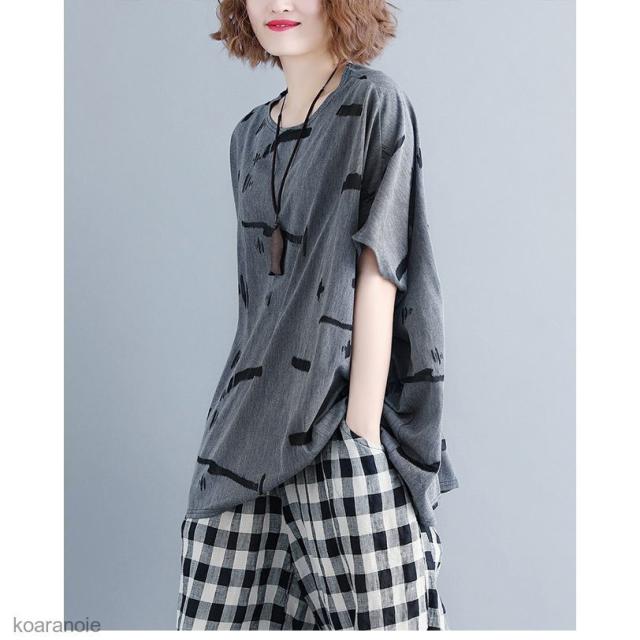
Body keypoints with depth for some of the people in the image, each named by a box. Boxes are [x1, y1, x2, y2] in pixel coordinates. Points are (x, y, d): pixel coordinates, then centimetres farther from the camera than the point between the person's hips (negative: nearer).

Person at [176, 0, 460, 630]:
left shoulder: (374, 103, -1)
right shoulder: (249, 136, 16)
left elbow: (377, 277, -9)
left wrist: (361, 436, -14)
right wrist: (240, 425, 16)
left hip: (340, 419, -5)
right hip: (249, 433, 6)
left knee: (378, 618, -3)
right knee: (215, 618, 5)